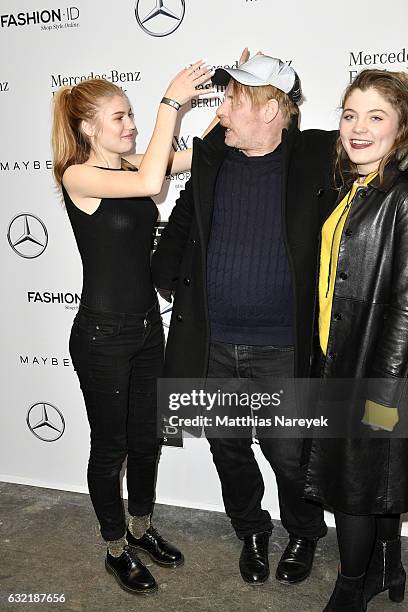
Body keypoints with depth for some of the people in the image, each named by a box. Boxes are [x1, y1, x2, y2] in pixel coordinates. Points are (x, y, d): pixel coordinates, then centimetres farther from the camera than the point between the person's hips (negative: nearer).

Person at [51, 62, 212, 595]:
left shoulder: (132, 166, 5)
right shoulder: (78, 176, -14)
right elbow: (150, 183, -30)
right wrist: (172, 102, -25)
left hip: (147, 325, 7)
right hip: (102, 335, -7)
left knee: (147, 438, 19)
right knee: (110, 446, 10)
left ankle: (142, 529, 42)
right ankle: (117, 549, 32)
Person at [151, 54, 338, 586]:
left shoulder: (318, 158, -9)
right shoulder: (211, 157, 3)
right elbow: (183, 218, 16)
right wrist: (166, 273, 7)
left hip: (282, 352, -3)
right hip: (212, 347, 4)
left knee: (289, 456, 12)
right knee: (228, 450, 19)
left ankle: (304, 534, 43)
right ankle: (252, 531, 46)